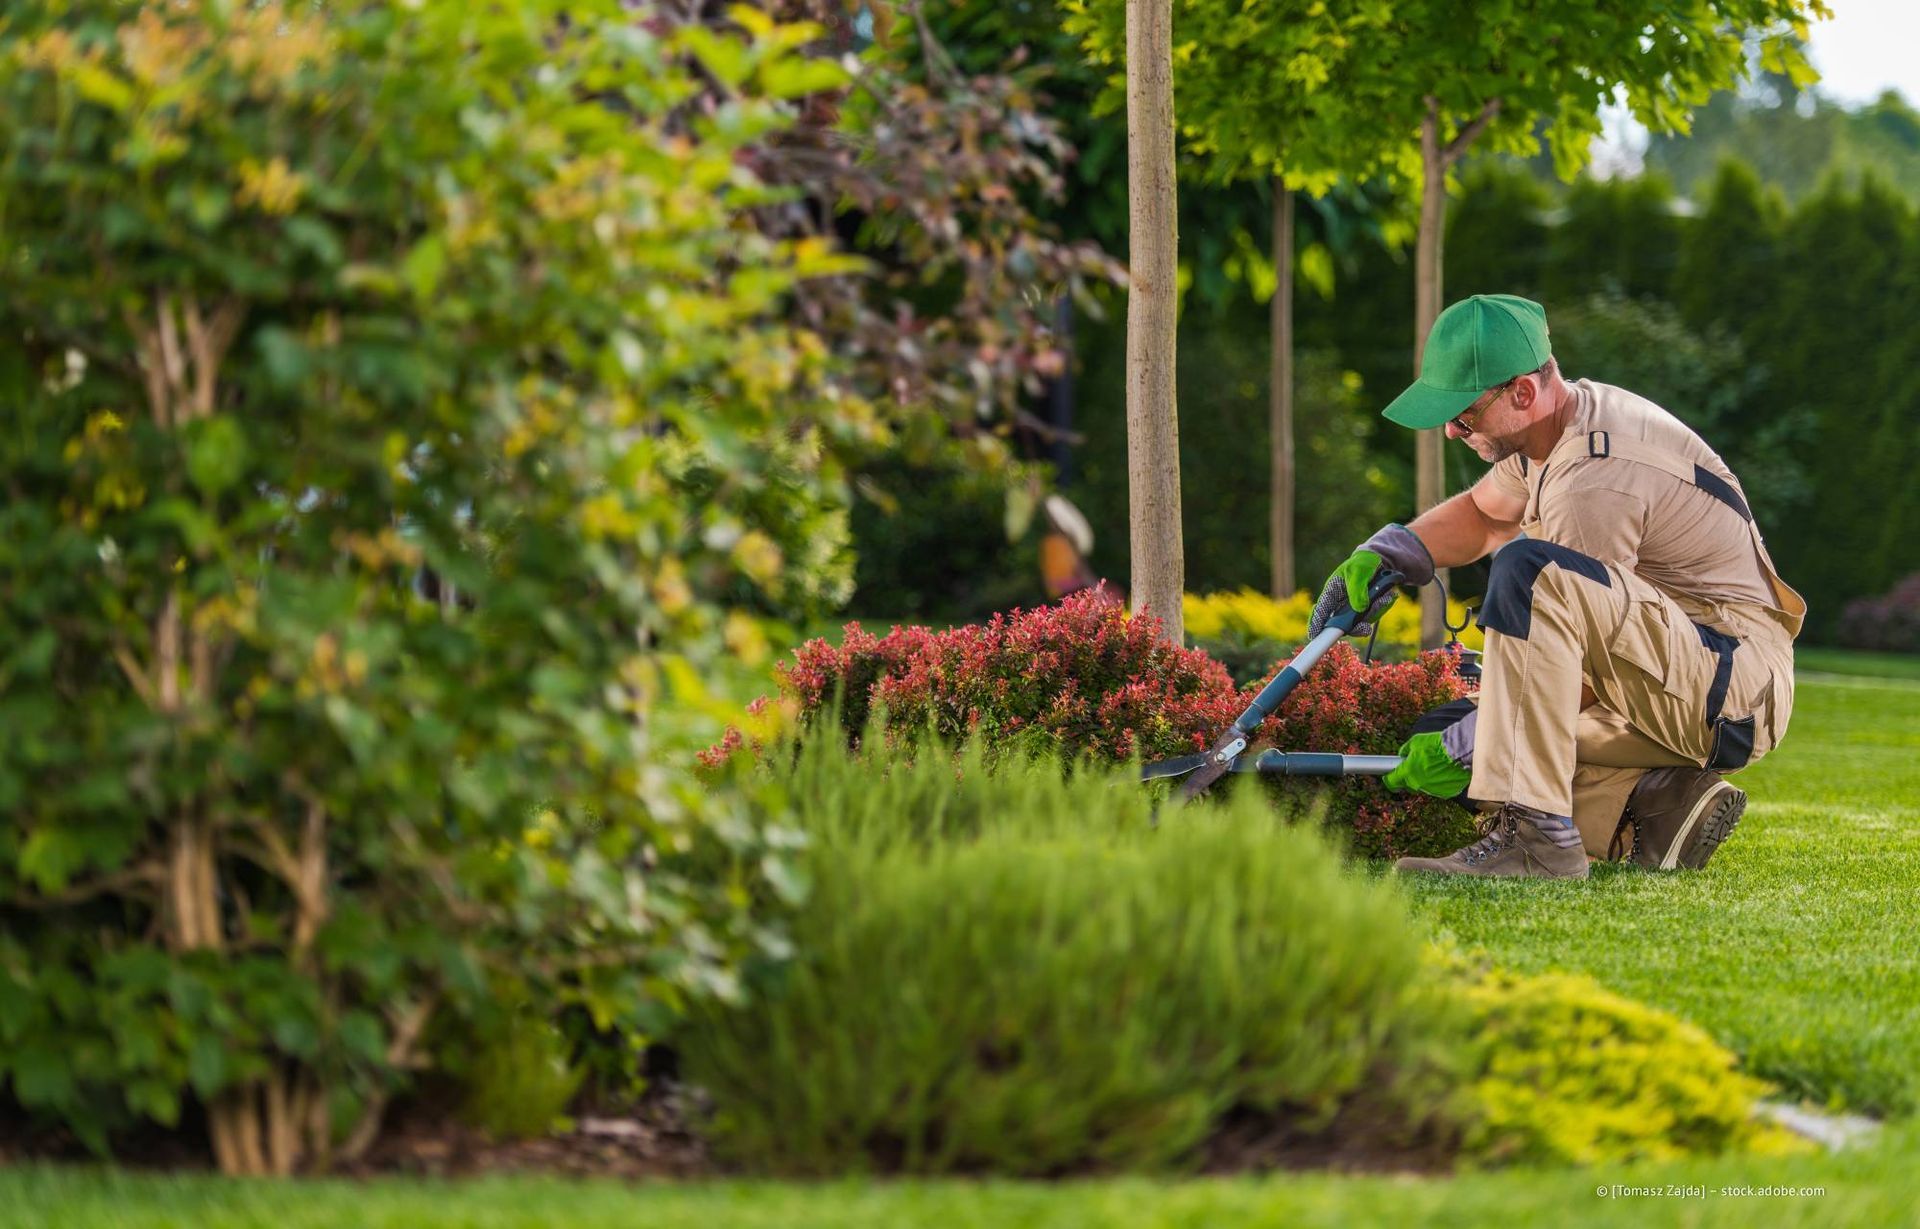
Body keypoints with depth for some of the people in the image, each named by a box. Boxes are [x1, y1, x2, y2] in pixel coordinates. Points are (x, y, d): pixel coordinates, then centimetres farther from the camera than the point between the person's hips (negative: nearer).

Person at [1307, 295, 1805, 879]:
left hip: (1736, 689, -10)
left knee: (1531, 569, -33)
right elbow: (1482, 513, 26)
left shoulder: (1597, 479, -23)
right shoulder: (1574, 412, 8)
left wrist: (1460, 748, -12)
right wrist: (1381, 555, 9)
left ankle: (1535, 834, -35)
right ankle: (1659, 804, 0)